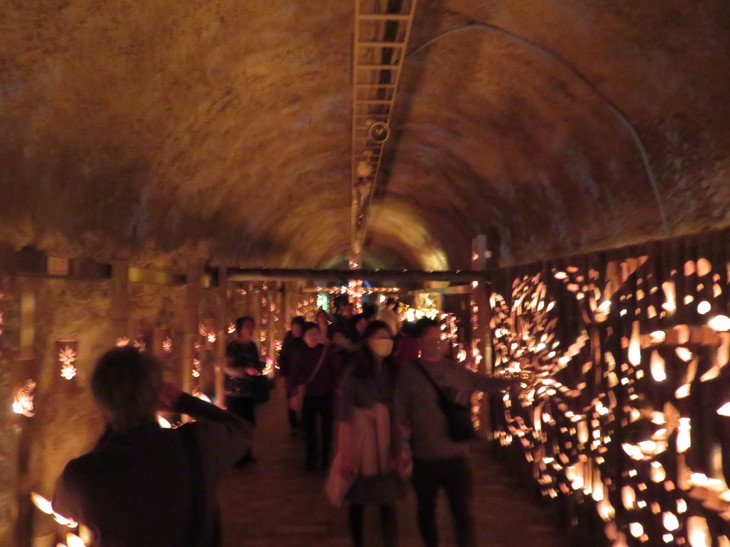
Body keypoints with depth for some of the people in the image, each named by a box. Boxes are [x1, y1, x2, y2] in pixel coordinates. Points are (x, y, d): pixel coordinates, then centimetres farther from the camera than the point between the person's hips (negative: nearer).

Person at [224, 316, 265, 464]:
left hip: (249, 391, 6)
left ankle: (246, 454, 23)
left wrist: (262, 365, -3)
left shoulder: (252, 346, 8)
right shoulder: (233, 346, -10)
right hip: (234, 392, -6)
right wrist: (246, 370, -28)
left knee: (249, 423, 8)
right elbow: (228, 368, -16)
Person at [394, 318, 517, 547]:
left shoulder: (454, 369, 4)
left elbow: (484, 383, 13)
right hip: (424, 457, -1)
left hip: (456, 454, 1)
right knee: (426, 510, 17)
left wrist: (513, 382, 0)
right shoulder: (408, 372, -5)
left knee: (463, 511, -2)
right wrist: (402, 448, -9)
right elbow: (400, 413, -6)